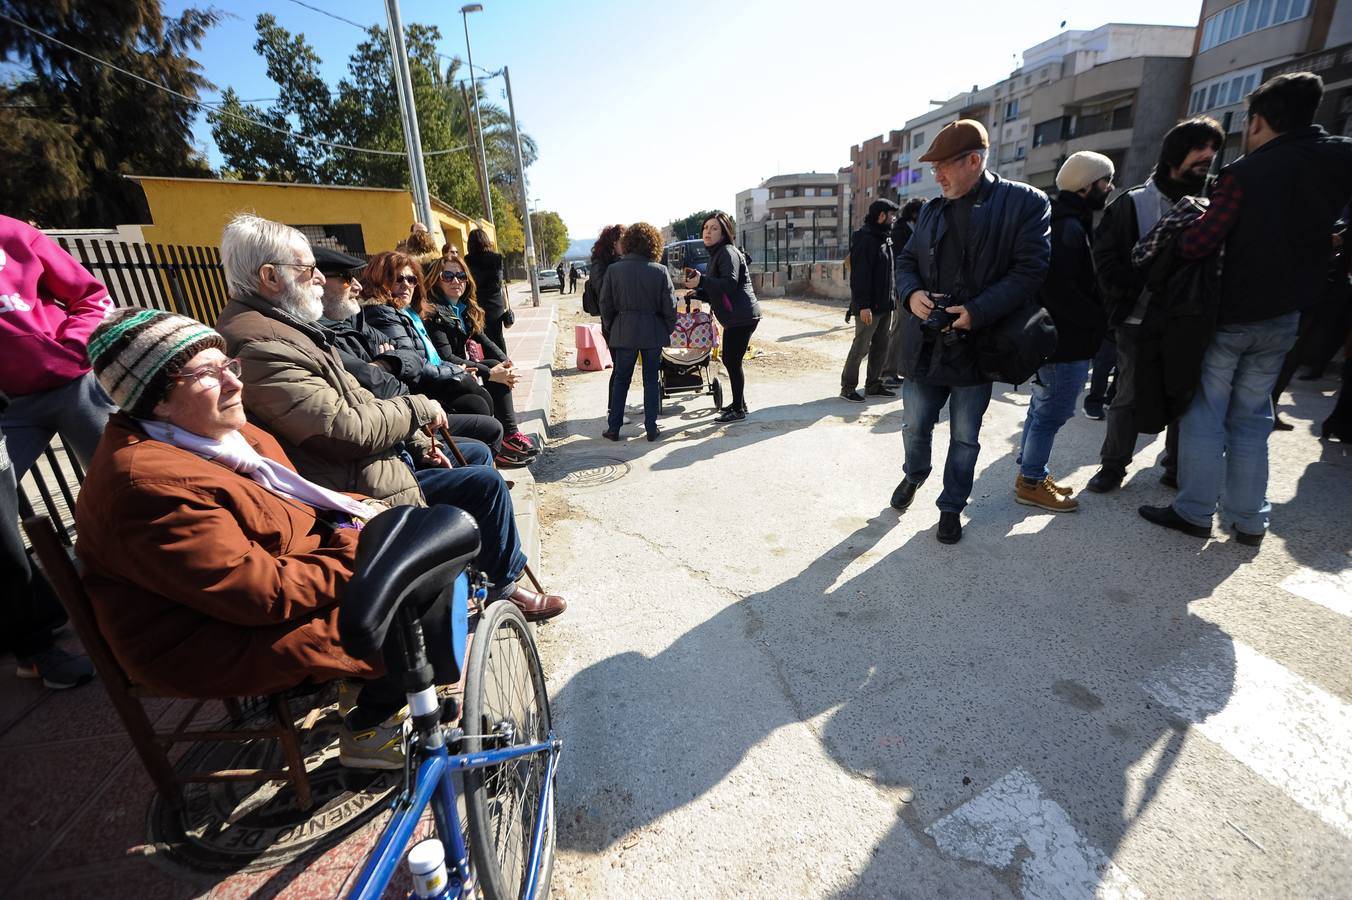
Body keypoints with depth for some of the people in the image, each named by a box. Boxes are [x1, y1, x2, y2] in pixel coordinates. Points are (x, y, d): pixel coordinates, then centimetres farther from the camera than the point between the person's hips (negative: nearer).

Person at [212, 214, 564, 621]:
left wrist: (416, 441, 7)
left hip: (366, 461, 11)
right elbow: (346, 430, -27)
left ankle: (499, 572, 25)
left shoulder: (283, 327, 11)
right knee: (485, 482, -13)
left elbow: (354, 400, 13)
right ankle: (506, 586, 11)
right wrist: (417, 407, -13)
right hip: (359, 488, -10)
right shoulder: (261, 348, -23)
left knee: (476, 454, 13)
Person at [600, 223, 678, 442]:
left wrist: (610, 329, 13)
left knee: (621, 380, 12)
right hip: (653, 333, 0)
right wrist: (668, 330, 10)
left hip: (624, 332, 1)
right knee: (651, 380, 10)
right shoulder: (660, 271, -7)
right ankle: (651, 428, 13)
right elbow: (669, 307, -5)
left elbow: (605, 304, 0)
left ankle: (613, 428, 14)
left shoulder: (614, 269, -4)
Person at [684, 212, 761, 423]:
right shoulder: (717, 254, 21)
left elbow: (729, 283, -25)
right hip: (734, 318, 10)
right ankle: (738, 403, 28)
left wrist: (702, 280, -29)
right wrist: (698, 291, 12)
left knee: (733, 362, -6)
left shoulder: (728, 252, -10)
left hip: (741, 317, -10)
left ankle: (739, 410, 4)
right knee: (730, 360, 16)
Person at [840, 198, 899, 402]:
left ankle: (873, 385, 21)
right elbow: (859, 275, -20)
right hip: (869, 307, -9)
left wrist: (893, 296, 17)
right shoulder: (865, 239, -13)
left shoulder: (885, 239, 17)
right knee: (861, 347, -3)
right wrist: (862, 305, -25)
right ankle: (847, 387, 7)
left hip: (885, 305, 9)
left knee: (881, 347, 12)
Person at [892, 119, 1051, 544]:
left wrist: (978, 312, -22)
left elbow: (1030, 269, -11)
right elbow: (907, 262, 13)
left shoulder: (1025, 202, -5)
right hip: (924, 344, 4)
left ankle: (952, 506, 28)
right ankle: (914, 475, 44)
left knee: (964, 438, 9)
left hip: (976, 346, -3)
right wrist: (911, 293, -9)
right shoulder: (931, 210, 9)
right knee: (914, 427, 14)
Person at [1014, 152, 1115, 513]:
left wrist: (1094, 318, 12)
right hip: (1066, 341, -11)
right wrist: (1100, 319, -14)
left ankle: (1031, 473, 27)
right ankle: (1031, 483, 8)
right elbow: (1059, 289, -24)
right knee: (1052, 413, -3)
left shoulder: (1067, 223, 16)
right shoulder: (1069, 227, -16)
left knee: (1043, 409, 16)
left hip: (1056, 335, 11)